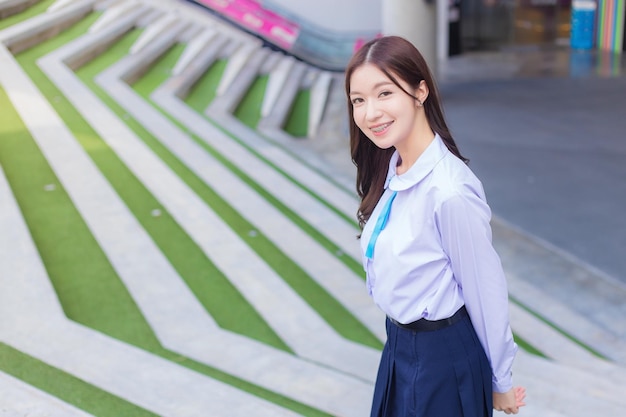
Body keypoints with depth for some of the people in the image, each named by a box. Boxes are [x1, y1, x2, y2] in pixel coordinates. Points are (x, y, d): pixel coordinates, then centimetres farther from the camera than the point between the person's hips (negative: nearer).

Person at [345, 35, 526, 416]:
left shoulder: (450, 192, -28)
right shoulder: (392, 169, -3)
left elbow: (485, 293, -18)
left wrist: (501, 382, -7)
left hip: (443, 359, -7)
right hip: (400, 345, 8)